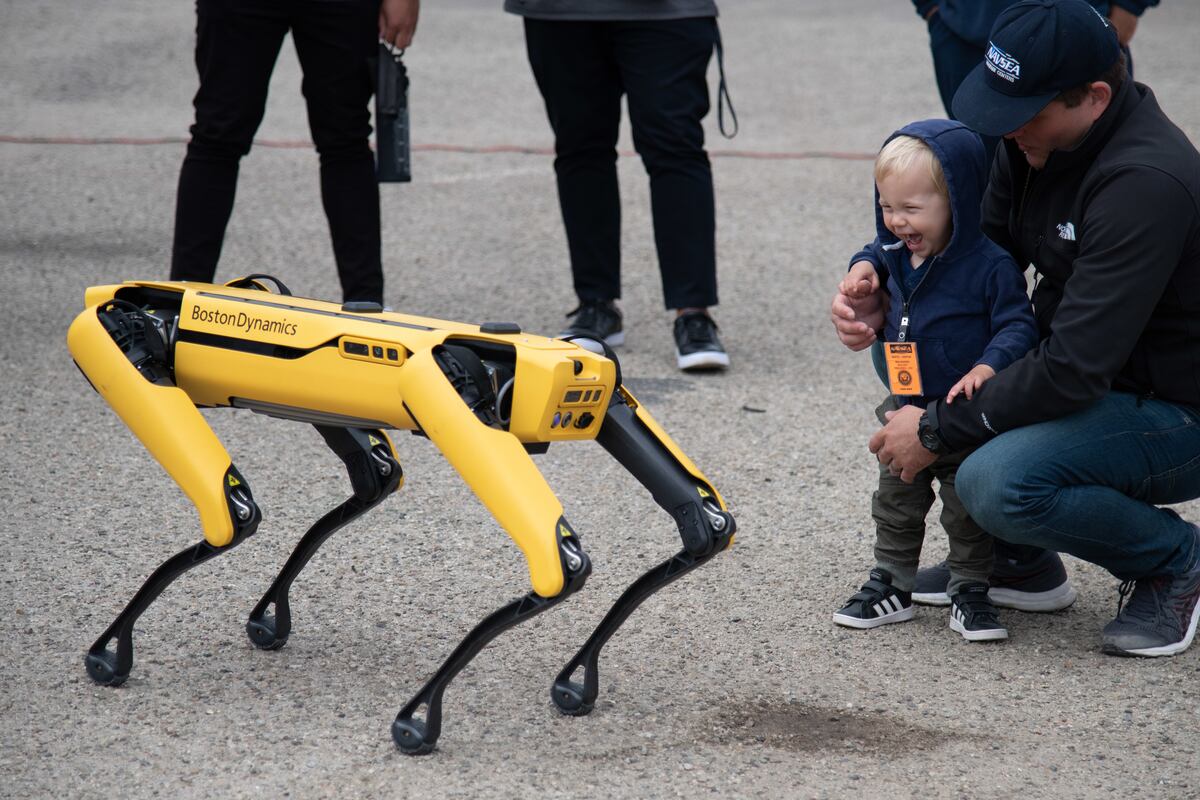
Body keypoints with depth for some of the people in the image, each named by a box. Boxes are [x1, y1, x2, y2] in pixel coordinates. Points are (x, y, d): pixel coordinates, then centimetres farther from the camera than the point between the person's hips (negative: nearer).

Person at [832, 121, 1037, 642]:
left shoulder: (990, 265, -20)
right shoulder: (897, 257, 0)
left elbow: (1018, 326, -19)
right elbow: (878, 253, 25)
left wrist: (986, 368, -32)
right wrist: (864, 268, 3)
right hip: (906, 412, 6)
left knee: (968, 511, 5)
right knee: (896, 502, 14)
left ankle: (970, 593, 18)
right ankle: (890, 586, 26)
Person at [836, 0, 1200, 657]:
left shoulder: (1145, 183, -30)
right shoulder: (1036, 137, -3)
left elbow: (1074, 369, -31)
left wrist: (937, 432, -22)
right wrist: (880, 303, -10)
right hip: (1091, 377, 9)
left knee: (996, 483, -29)